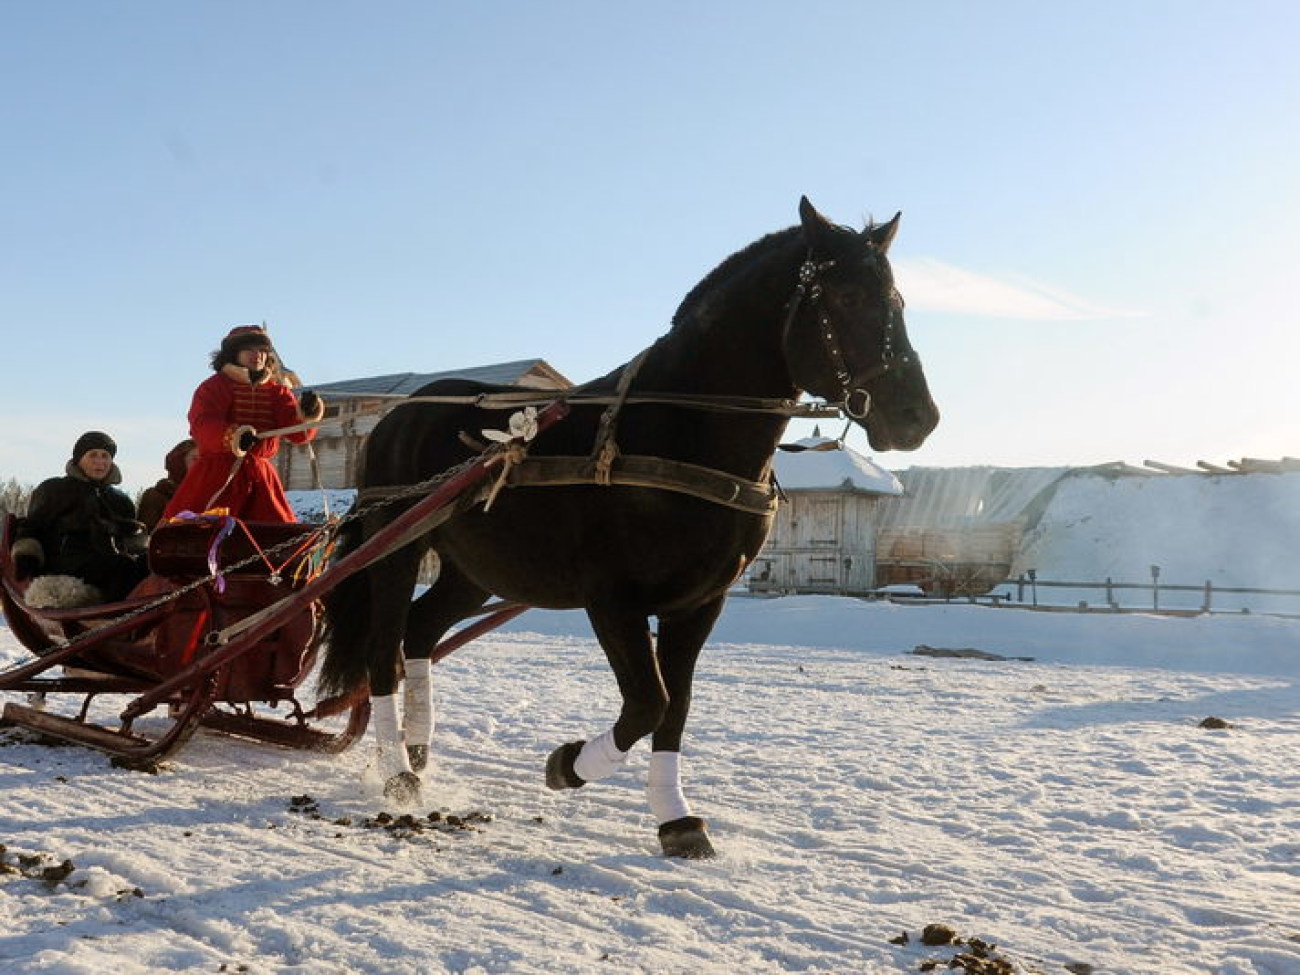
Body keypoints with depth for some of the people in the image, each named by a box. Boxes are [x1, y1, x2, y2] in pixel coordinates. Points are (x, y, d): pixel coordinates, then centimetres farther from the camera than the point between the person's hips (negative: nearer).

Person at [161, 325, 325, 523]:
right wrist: (232, 435, -36)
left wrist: (306, 415, -23)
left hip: (260, 477, 3)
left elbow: (298, 432, 1)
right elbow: (201, 425, -16)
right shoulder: (215, 386, 1)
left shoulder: (277, 391, 11)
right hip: (216, 473, -3)